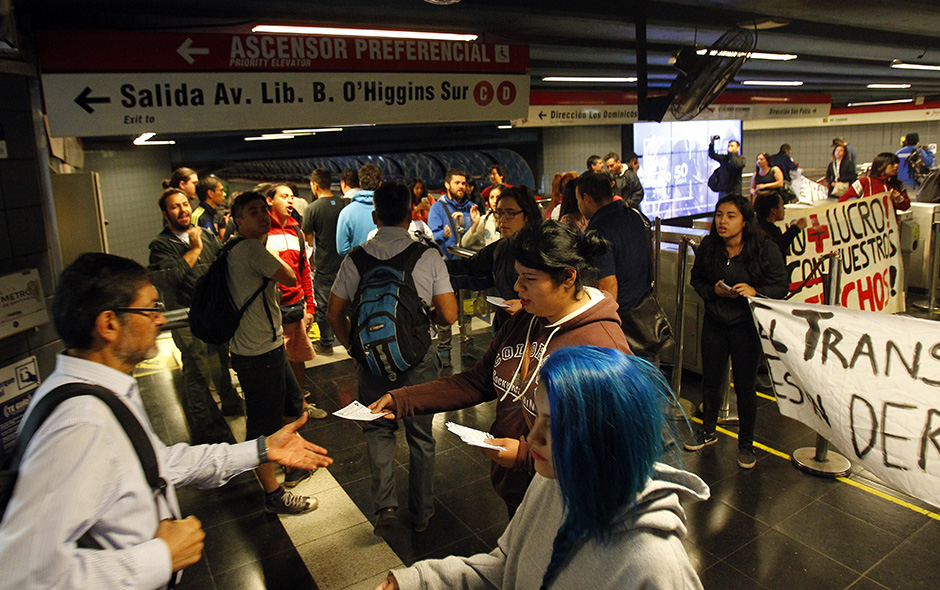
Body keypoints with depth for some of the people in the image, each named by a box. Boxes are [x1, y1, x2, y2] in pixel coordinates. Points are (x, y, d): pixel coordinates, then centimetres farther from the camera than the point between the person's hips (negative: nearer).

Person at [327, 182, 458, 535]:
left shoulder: (357, 257, -6)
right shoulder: (428, 255, -10)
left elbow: (334, 313, -1)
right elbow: (448, 316, -10)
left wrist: (354, 348, 12)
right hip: (419, 359, 0)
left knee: (378, 428, 22)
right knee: (421, 435, 16)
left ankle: (384, 503, 9)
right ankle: (421, 513, 30)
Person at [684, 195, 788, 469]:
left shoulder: (766, 250, -11)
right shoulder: (708, 247, -3)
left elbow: (781, 286, -6)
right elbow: (696, 279, 7)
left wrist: (755, 291, -24)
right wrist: (714, 290, -13)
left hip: (746, 325, -3)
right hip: (714, 321, 3)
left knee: (745, 385, 4)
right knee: (710, 379, 13)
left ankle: (746, 444, 23)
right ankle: (708, 431, 35)